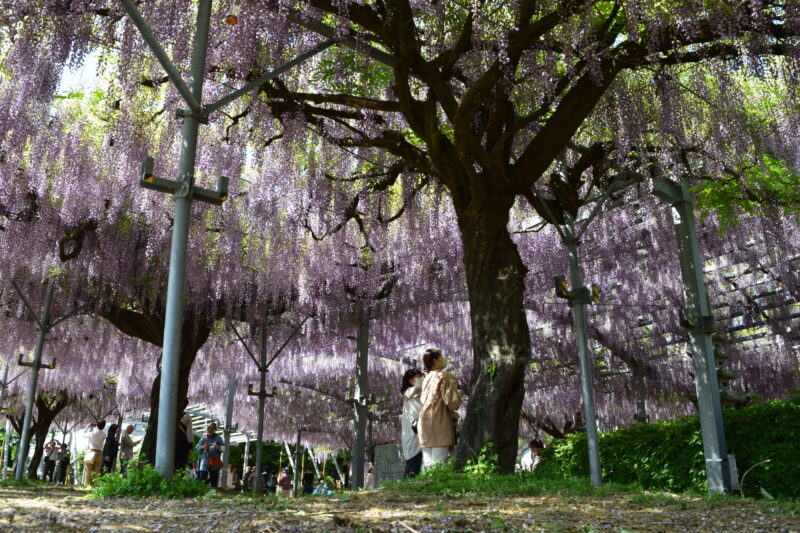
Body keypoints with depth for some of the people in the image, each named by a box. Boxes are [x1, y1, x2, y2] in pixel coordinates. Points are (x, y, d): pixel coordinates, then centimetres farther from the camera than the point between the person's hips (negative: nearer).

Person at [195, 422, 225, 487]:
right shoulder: (203, 439, 9)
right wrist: (202, 447, -14)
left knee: (213, 482, 2)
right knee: (202, 479, -8)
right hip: (205, 462, 0)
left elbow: (223, 448, -1)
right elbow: (196, 449, 6)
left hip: (215, 463, 0)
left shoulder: (218, 438, 7)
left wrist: (217, 447, -20)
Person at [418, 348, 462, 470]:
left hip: (424, 427, 7)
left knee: (427, 465, 6)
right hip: (439, 427, -7)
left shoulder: (426, 379, 17)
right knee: (438, 465, -9)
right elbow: (453, 402, -13)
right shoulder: (443, 376, -7)